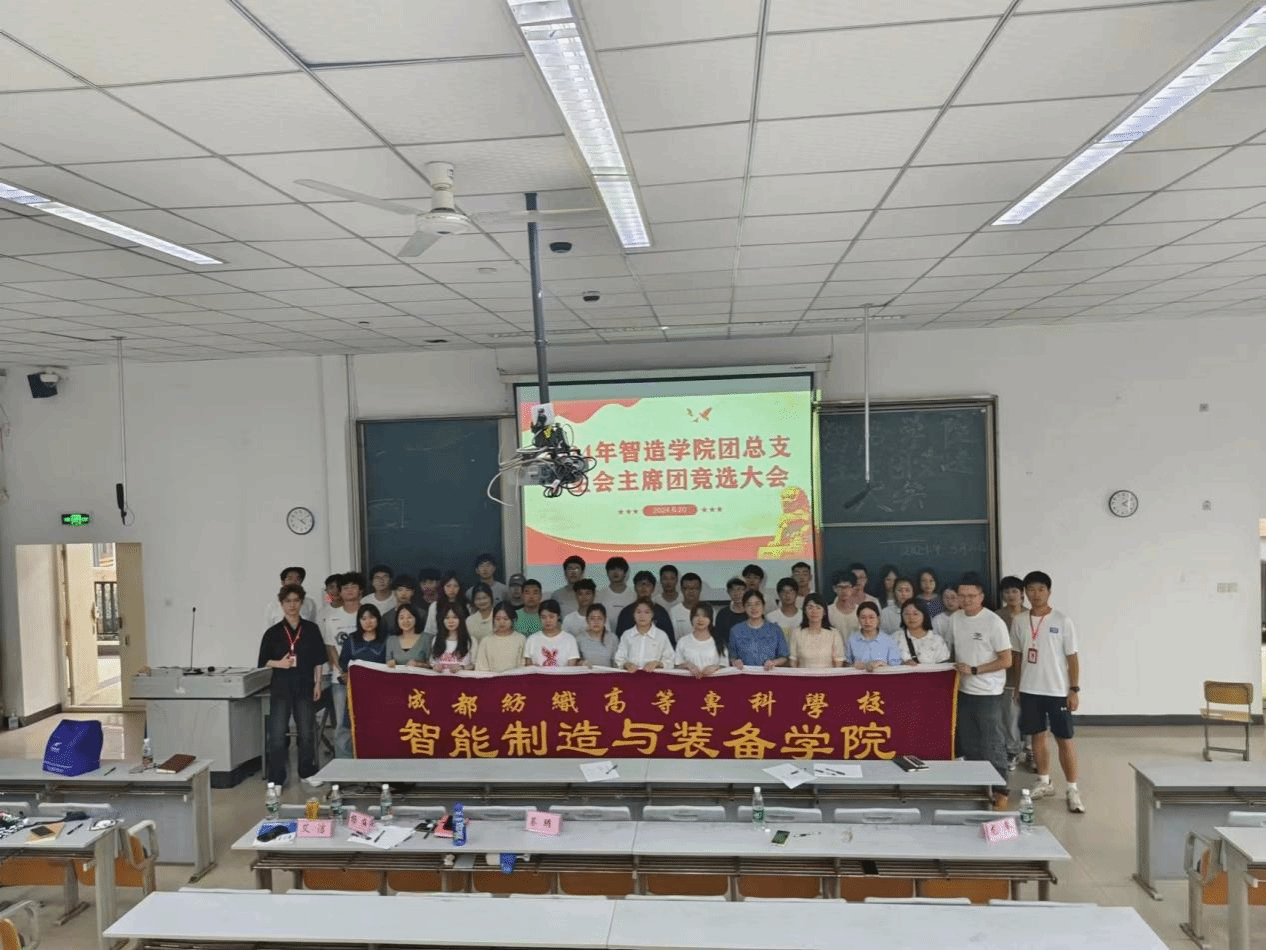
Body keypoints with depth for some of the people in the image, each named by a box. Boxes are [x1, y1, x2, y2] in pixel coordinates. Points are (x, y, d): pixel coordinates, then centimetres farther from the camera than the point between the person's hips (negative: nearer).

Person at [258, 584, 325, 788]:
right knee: (277, 734, -4)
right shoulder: (273, 632, 1)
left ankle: (306, 773, 25)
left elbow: (319, 660, 5)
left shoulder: (311, 629, 3)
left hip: (305, 687, 1)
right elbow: (263, 661, 4)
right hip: (281, 687, -1)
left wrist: (318, 684, 0)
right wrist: (278, 663, -14)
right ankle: (276, 779, 7)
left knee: (307, 732, 9)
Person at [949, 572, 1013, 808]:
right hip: (964, 692, 6)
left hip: (988, 694, -6)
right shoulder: (955, 619, 3)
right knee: (969, 746, 14)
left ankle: (1000, 791, 15)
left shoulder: (993, 622, -14)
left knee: (992, 745, 1)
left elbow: (1006, 661, -13)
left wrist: (974, 670, -18)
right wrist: (957, 669, 3)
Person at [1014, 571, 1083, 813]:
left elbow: (1072, 657, -4)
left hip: (1058, 690, -3)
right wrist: (1016, 687, 8)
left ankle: (1072, 789, 10)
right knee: (1037, 736, 12)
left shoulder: (1063, 620, -7)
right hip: (1030, 690, 3)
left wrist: (1074, 689, -8)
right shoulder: (1019, 621, 2)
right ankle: (1044, 783, 25)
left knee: (1064, 739, 1)